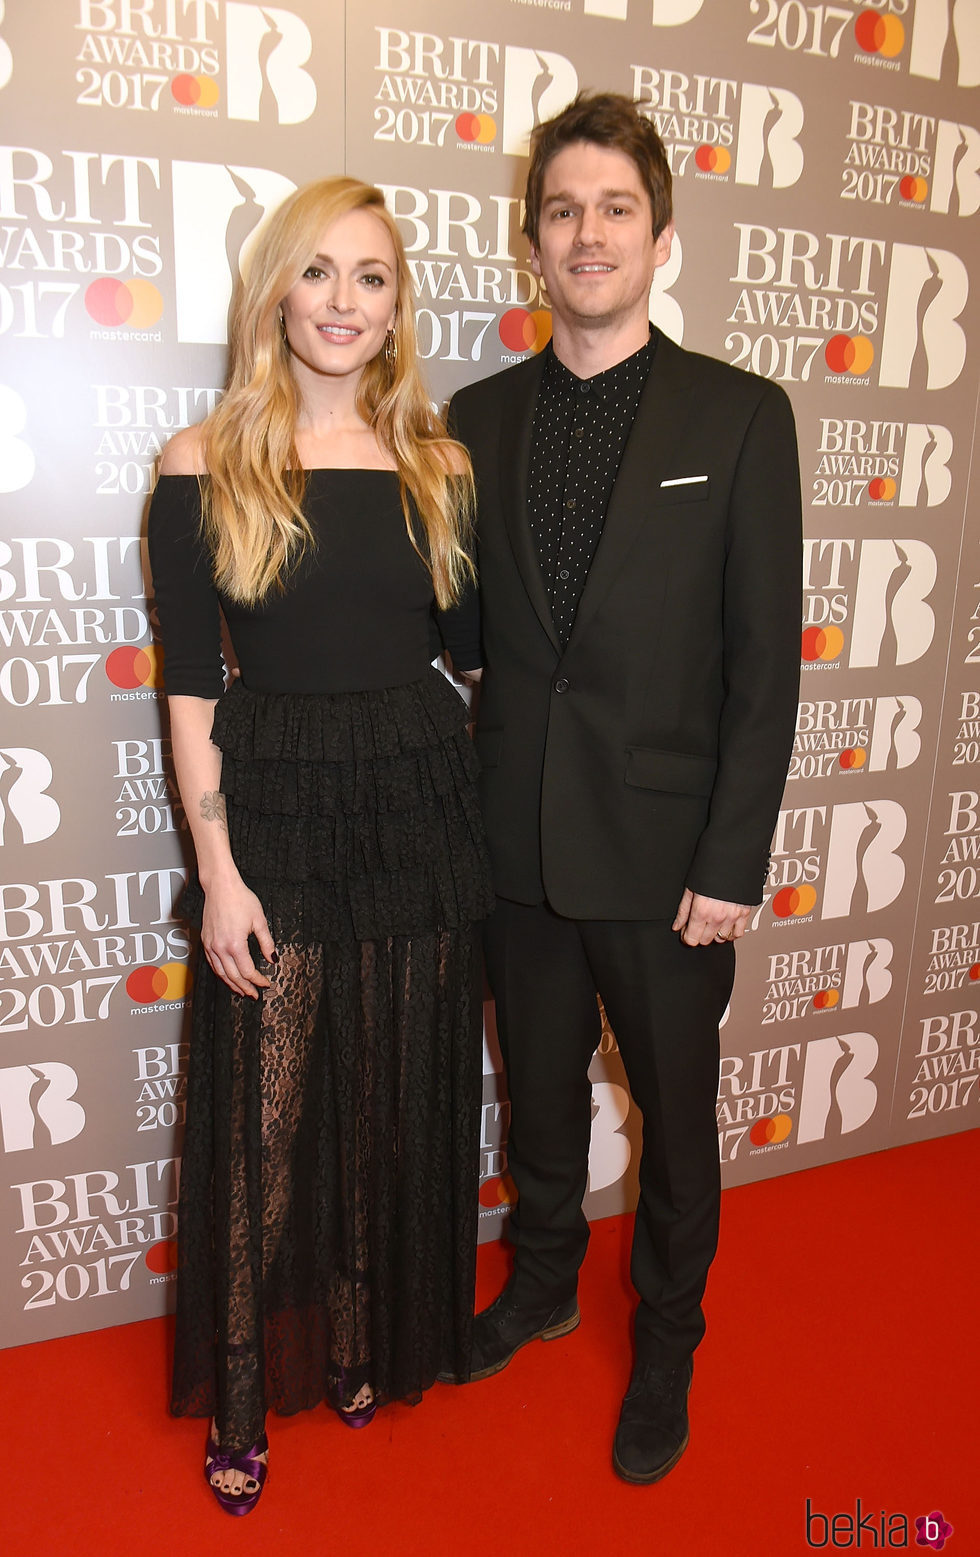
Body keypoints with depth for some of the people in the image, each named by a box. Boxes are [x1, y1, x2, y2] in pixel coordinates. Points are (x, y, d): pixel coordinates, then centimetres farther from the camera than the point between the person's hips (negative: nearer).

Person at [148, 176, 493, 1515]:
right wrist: (218, 870, -10)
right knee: (265, 1117, 8)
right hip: (277, 815, -3)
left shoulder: (439, 467, 5)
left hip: (418, 813, 3)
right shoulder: (206, 467, -4)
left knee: (398, 1102, 15)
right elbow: (190, 688, -6)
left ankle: (365, 1341, 40)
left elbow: (475, 643, 8)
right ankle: (242, 1398, 30)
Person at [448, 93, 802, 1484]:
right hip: (517, 841, 3)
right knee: (539, 1090, 20)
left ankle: (668, 1344, 40)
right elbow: (465, 628, 6)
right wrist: (463, 814, -1)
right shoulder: (478, 418, 5)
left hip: (662, 847, -2)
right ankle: (545, 1284, 47)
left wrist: (732, 863, -11)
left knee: (675, 1115, 14)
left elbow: (764, 660, -7)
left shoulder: (741, 417, -4)